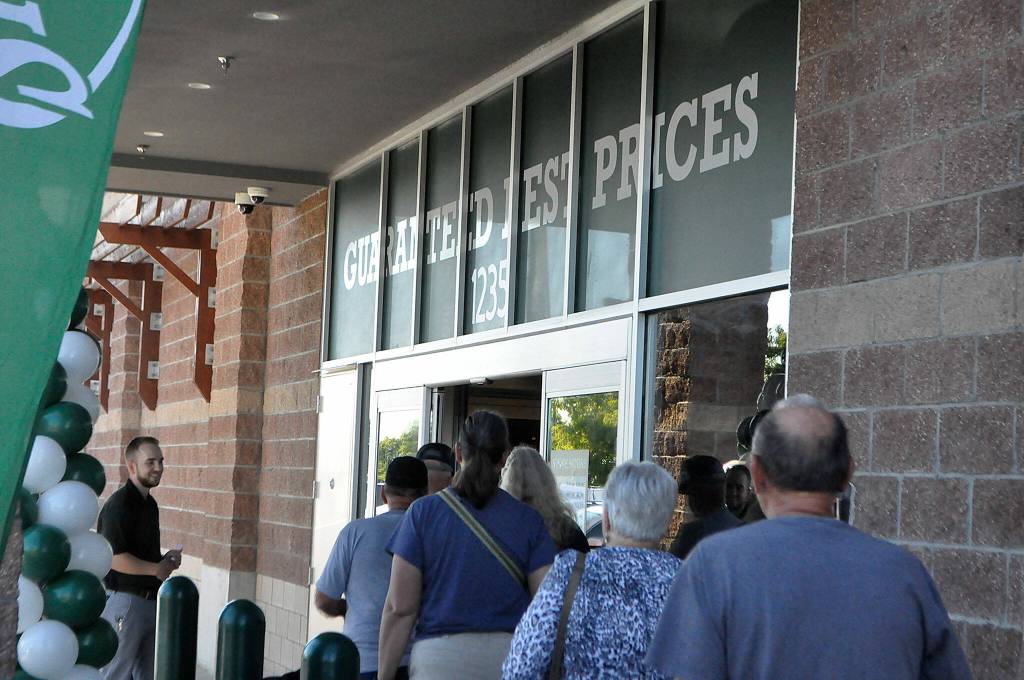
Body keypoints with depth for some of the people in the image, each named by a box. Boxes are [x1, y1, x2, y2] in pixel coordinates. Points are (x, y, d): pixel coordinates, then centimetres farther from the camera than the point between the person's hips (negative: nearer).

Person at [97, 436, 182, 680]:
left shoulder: (150, 503, 14)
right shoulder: (118, 504, -15)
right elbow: (113, 558, -23)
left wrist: (165, 559, 6)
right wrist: (157, 569, -16)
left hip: (150, 601, 9)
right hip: (124, 601, -9)